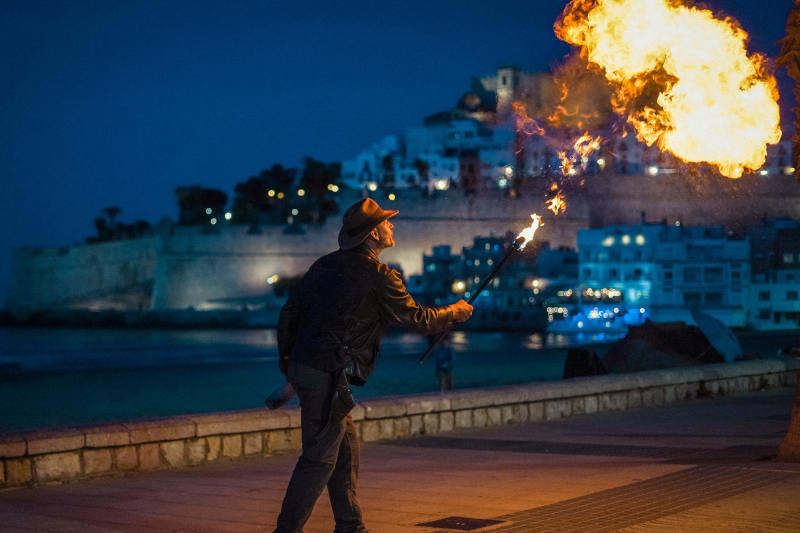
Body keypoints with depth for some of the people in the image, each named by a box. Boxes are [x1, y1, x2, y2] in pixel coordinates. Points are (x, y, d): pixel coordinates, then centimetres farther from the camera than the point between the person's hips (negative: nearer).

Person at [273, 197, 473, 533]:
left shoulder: (326, 265, 14)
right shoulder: (378, 277, -10)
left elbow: (290, 312, 15)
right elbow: (417, 319, -3)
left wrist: (287, 361, 22)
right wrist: (456, 312, 14)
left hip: (304, 365, 9)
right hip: (328, 375, -9)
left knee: (346, 448, 17)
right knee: (320, 458, -5)